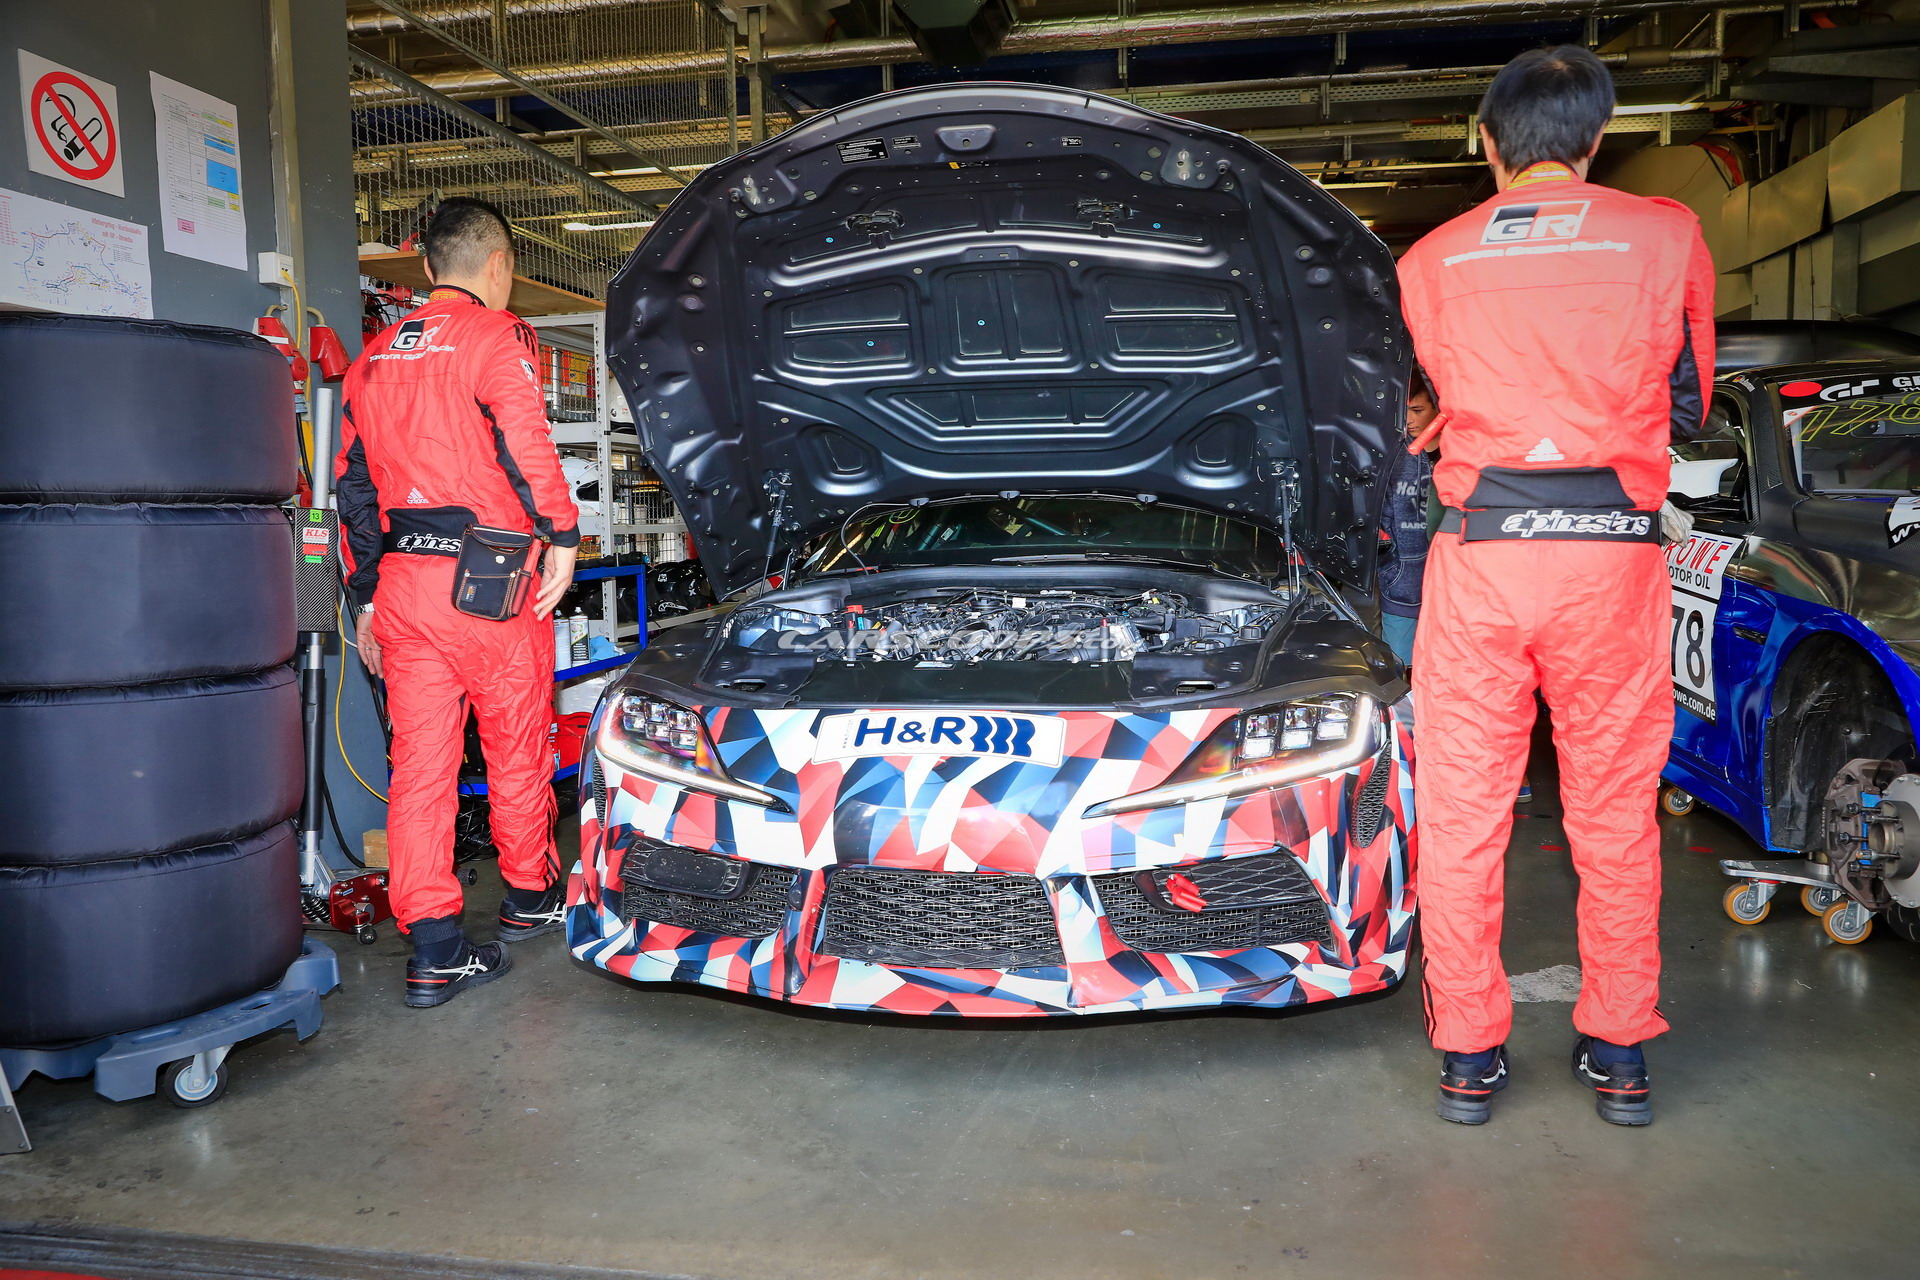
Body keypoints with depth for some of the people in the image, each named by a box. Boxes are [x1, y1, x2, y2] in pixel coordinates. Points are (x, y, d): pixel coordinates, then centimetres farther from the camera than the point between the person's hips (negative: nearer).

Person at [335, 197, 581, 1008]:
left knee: (419, 763, 4)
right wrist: (561, 535, -8)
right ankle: (530, 897, 28)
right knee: (517, 748, 11)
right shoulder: (497, 337, -3)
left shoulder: (376, 357, 18)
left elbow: (353, 487, 19)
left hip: (401, 583, 6)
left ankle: (433, 951, 6)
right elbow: (526, 444, -18)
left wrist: (365, 597, 24)